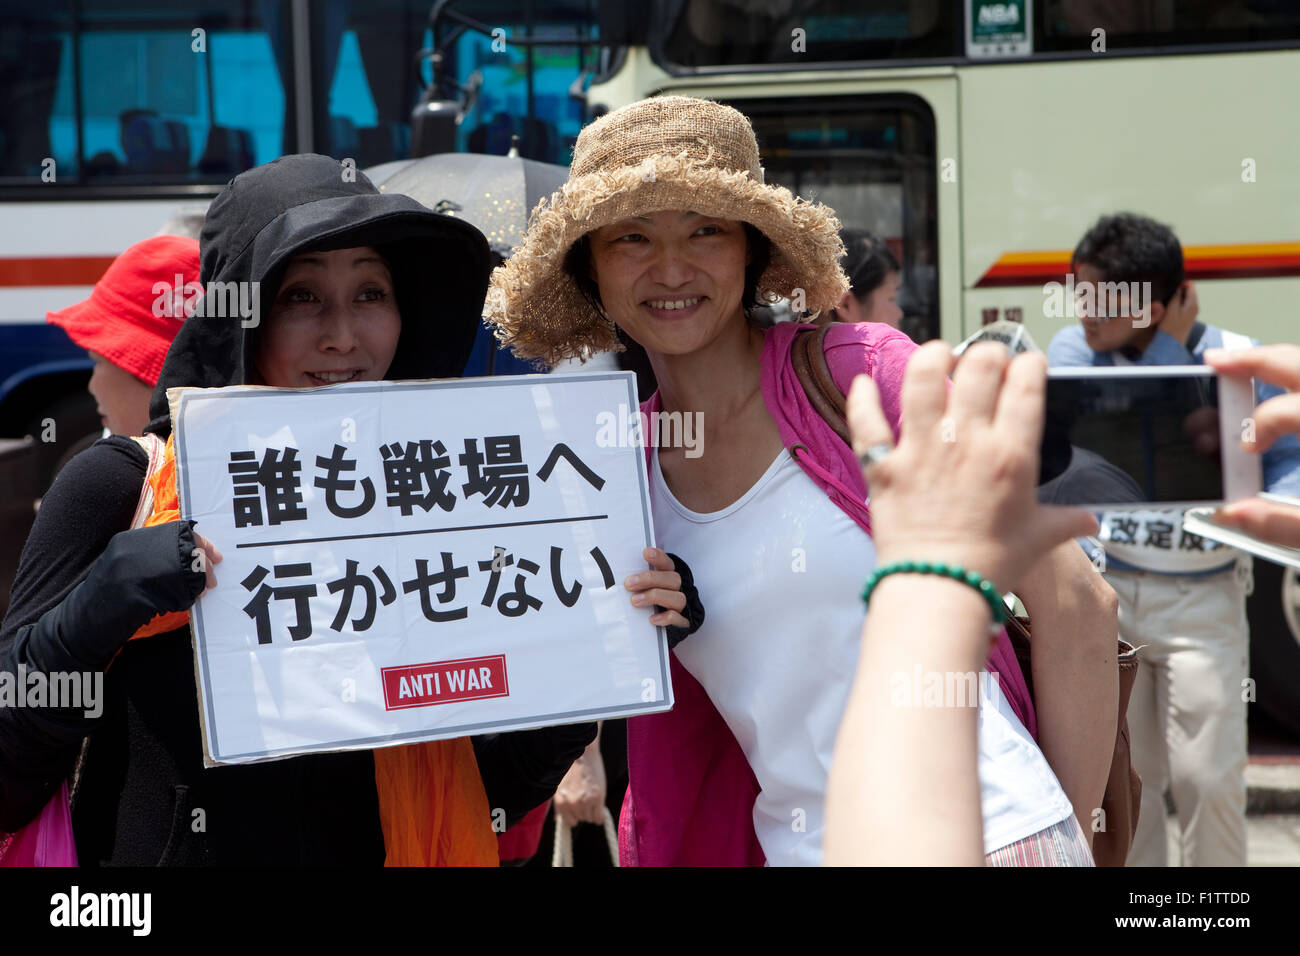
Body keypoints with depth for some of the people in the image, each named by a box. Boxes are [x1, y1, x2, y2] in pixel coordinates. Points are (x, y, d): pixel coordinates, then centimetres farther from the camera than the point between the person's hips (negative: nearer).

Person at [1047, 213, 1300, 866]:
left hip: (1202, 598, -1)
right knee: (1122, 776, 9)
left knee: (1208, 776, -2)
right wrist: (1168, 351, -13)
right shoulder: (1070, 349, -3)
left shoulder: (1235, 359, -4)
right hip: (1104, 590, 1)